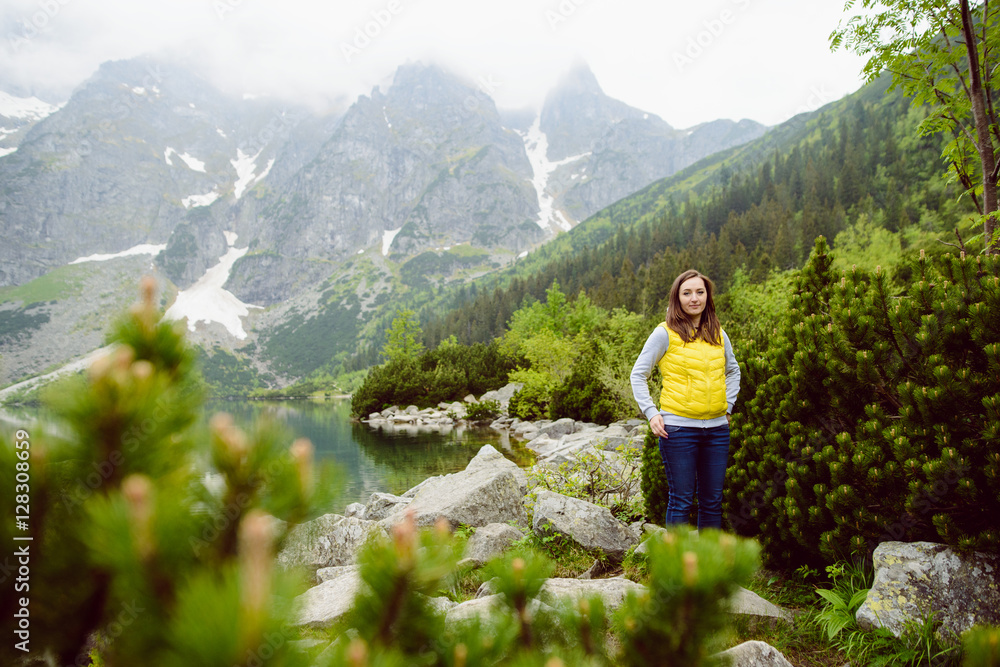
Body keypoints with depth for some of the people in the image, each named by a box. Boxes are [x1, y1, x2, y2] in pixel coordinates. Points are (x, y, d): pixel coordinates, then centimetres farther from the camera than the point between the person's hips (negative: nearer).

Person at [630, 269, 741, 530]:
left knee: (712, 500, 12)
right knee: (681, 500, 1)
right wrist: (651, 413, -10)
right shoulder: (665, 333, -4)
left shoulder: (718, 333, 10)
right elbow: (638, 374, -1)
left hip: (717, 428, 5)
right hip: (679, 427, -5)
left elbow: (733, 371, 26)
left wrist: (728, 406, 14)